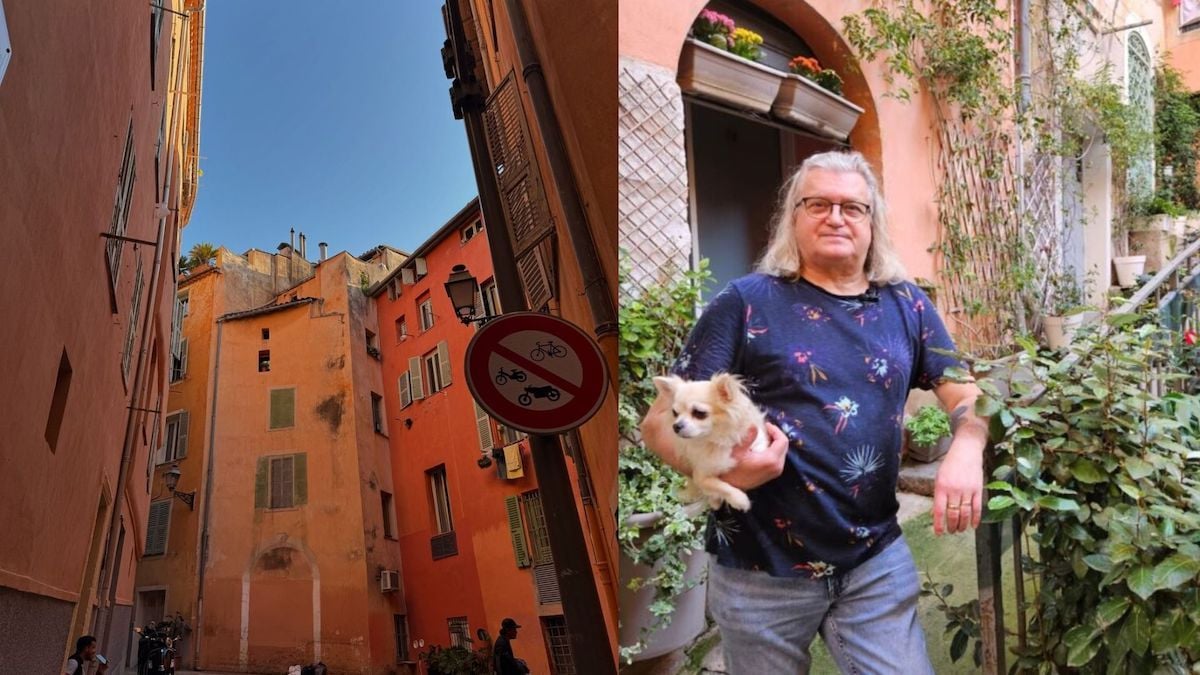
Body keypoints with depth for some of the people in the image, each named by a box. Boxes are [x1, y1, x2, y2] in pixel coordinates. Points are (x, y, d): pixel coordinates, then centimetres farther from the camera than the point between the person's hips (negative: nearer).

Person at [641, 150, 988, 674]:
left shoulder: (906, 307, 6)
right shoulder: (747, 303, -7)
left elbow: (967, 396, 5)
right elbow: (661, 421, -10)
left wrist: (966, 452, -18)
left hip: (877, 561, 3)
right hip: (761, 569, -2)